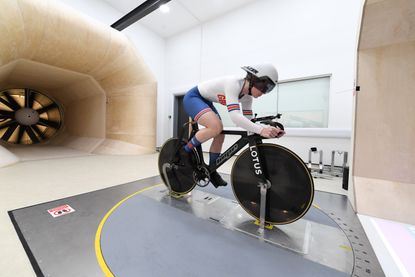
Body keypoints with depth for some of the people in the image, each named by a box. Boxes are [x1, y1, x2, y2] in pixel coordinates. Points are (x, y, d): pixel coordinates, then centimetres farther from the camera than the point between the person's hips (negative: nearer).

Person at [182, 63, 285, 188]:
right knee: (216, 127, -31)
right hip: (193, 98, -8)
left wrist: (269, 129, -22)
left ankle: (211, 172, 16)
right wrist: (261, 130, -49)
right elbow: (234, 116, -43)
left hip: (205, 102, 9)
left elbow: (248, 120, -7)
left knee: (220, 136, 0)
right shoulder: (233, 84, -31)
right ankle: (185, 152, -8)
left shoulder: (247, 96, -5)